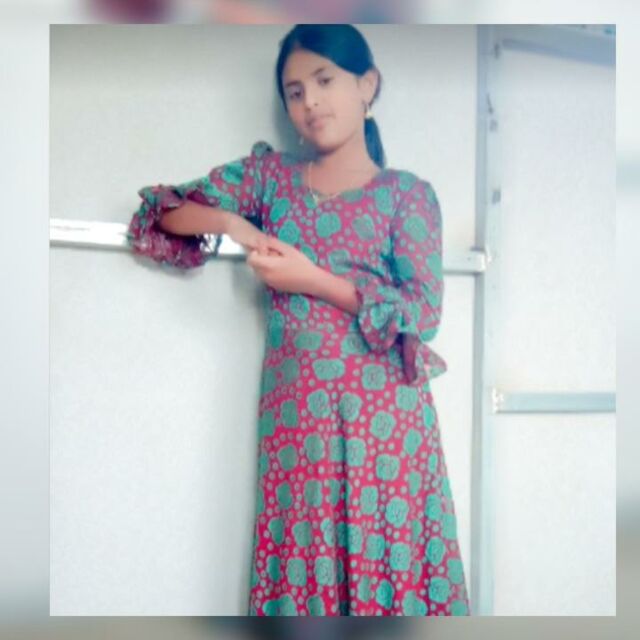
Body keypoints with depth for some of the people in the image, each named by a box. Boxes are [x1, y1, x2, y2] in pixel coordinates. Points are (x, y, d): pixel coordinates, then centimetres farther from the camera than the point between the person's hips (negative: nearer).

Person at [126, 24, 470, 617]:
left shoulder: (406, 192, 2)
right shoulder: (268, 172, 10)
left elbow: (423, 311, -6)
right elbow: (157, 213, 11)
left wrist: (311, 279, -11)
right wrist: (229, 222, -8)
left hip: (381, 407, -2)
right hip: (294, 406, 2)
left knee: (386, 554, 1)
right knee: (301, 554, 5)